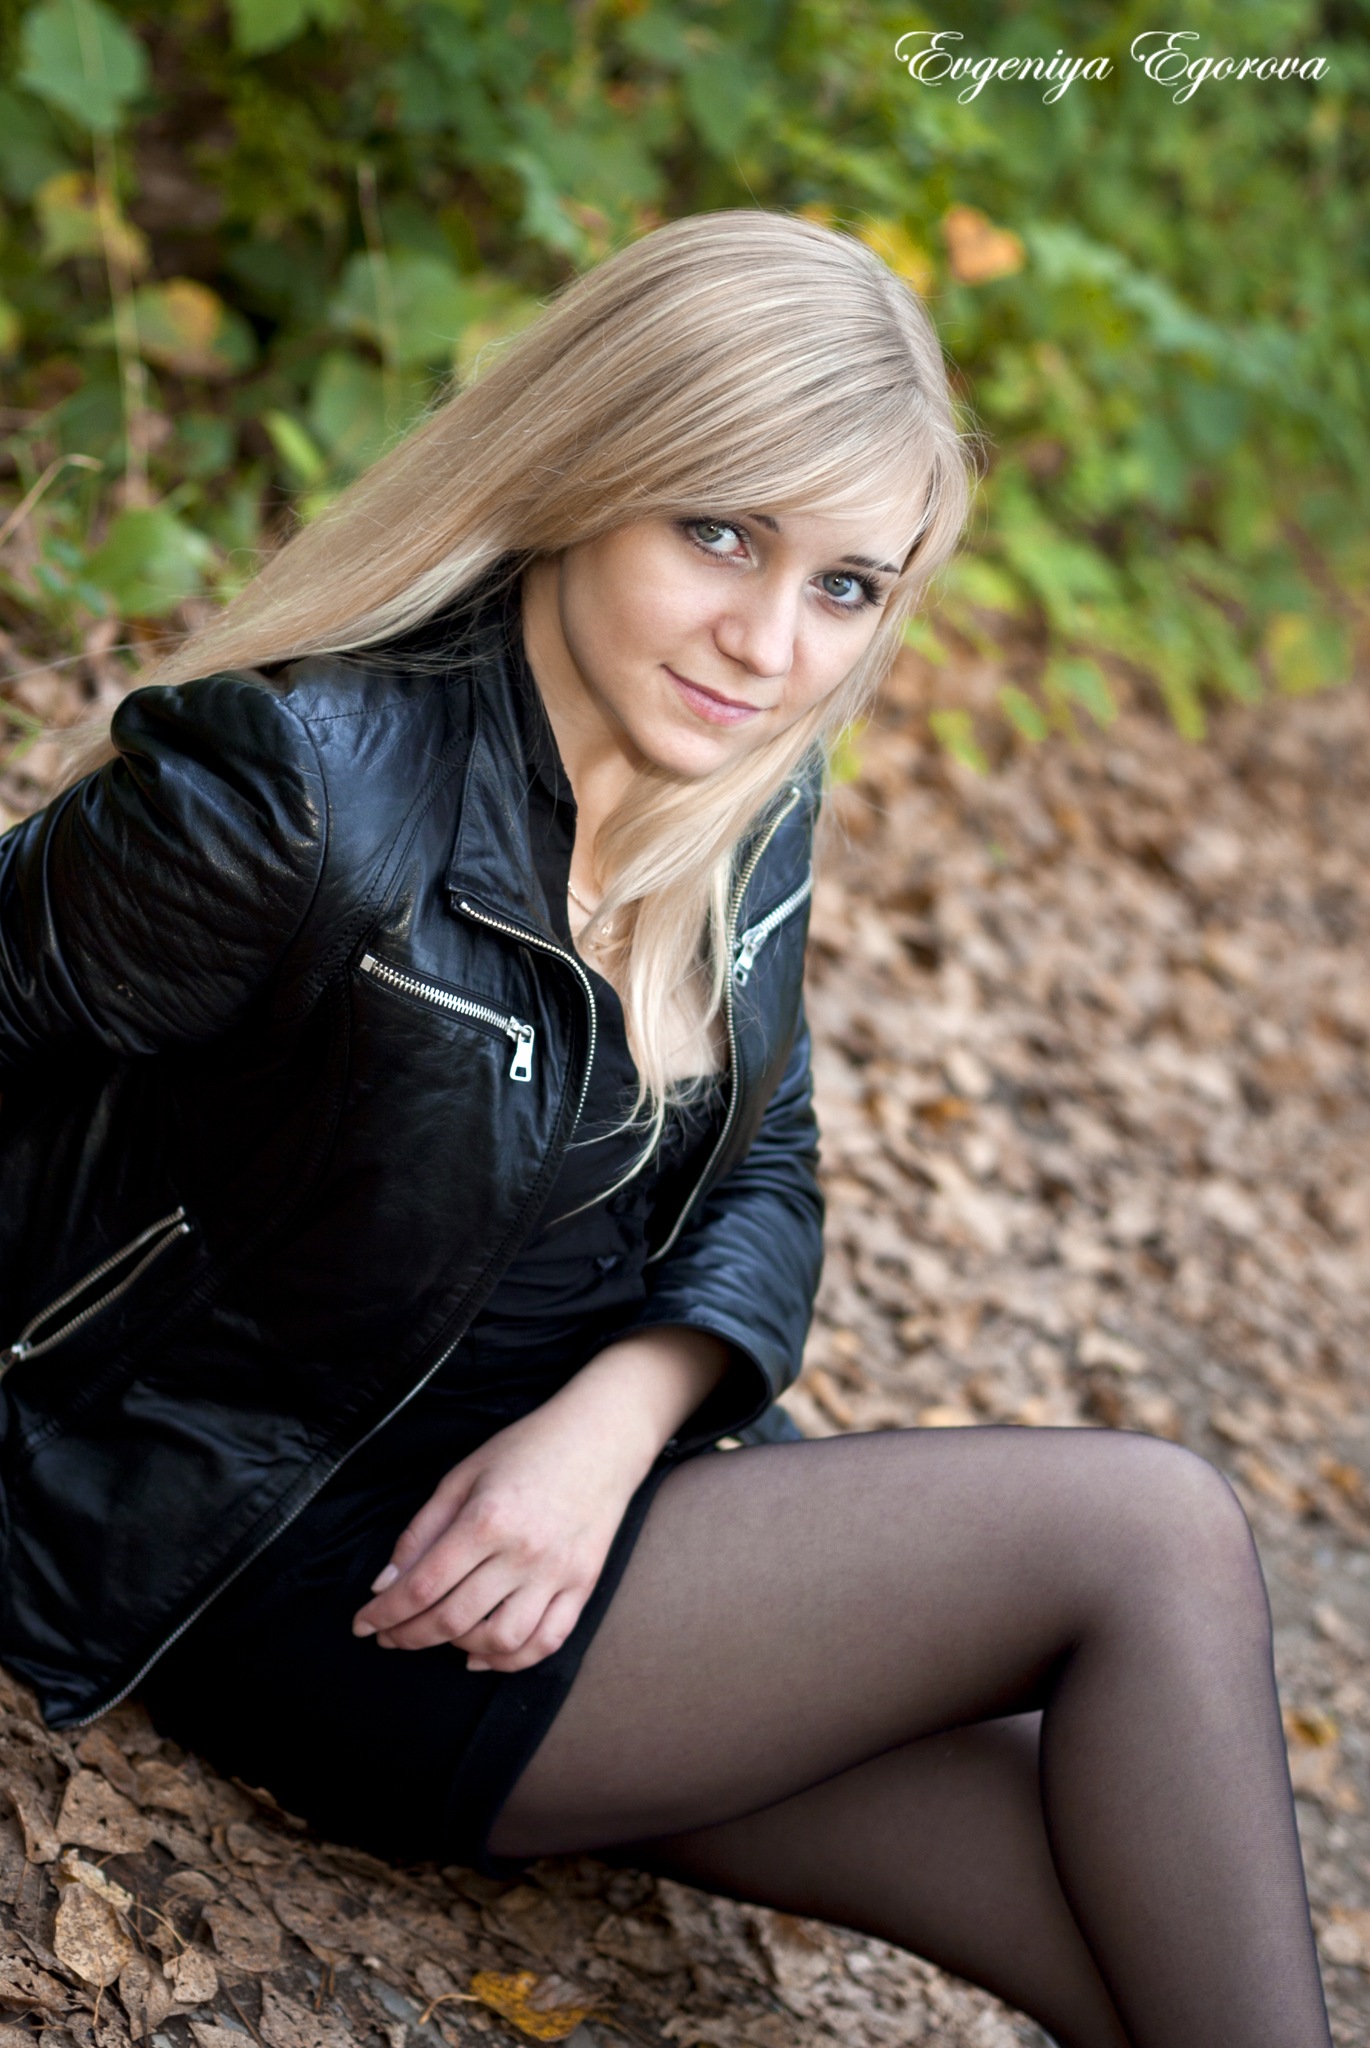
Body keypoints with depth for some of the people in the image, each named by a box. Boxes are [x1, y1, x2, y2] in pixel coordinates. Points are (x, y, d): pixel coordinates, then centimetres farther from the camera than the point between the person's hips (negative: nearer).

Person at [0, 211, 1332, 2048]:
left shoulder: (745, 808, -1)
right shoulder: (309, 797, -25)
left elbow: (763, 1181, 6)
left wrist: (623, 1411, -14)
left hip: (593, 1484, 7)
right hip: (299, 1578, -7)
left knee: (1137, 1868, -6)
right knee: (1154, 1535, -14)